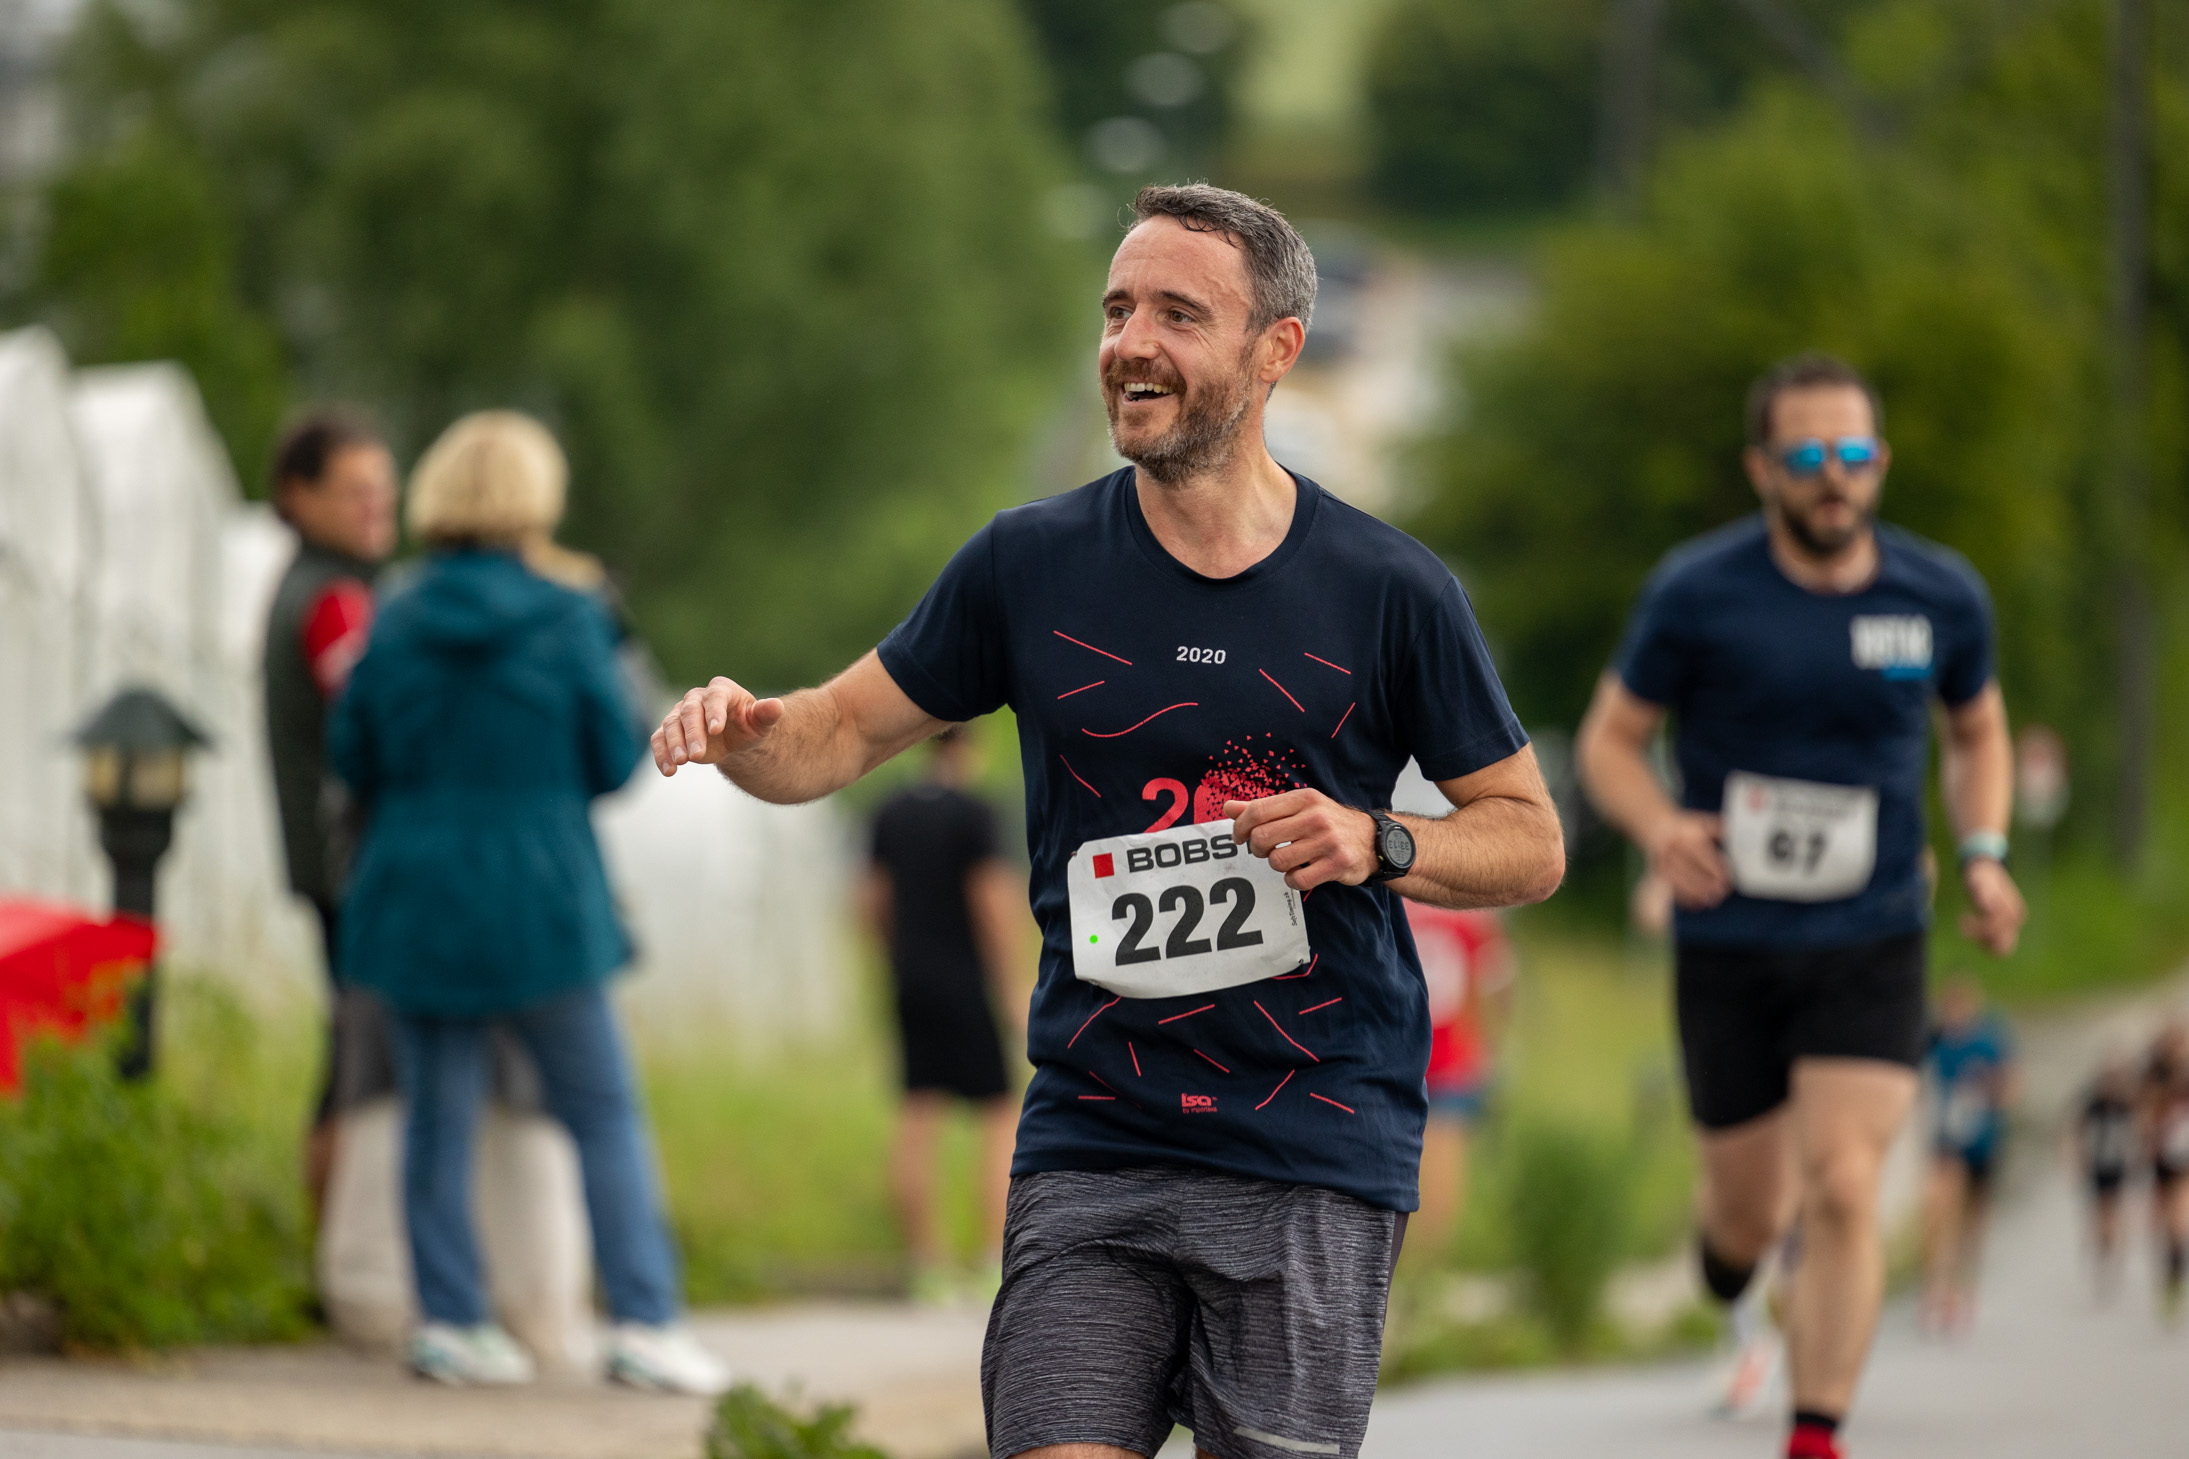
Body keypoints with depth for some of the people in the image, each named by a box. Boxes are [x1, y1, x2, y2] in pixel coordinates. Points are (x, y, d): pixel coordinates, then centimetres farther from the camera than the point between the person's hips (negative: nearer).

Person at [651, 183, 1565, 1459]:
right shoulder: (1031, 564, 4)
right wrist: (744, 731, -11)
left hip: (1316, 1158, -1)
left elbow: (1532, 840, 7)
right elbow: (839, 736, 12)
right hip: (1090, 1149, 1)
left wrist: (1379, 846, -12)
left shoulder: (1389, 590, -1)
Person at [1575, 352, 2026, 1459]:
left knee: (1840, 1193, -15)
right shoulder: (1696, 595, -10)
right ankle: (1732, 1242, 47)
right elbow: (1610, 739, -1)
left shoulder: (1941, 596, -2)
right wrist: (1658, 827, -22)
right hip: (1728, 944, 0)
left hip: (1873, 947, 0)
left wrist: (1984, 856, 0)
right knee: (1750, 1213, 9)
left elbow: (1979, 731, 16)